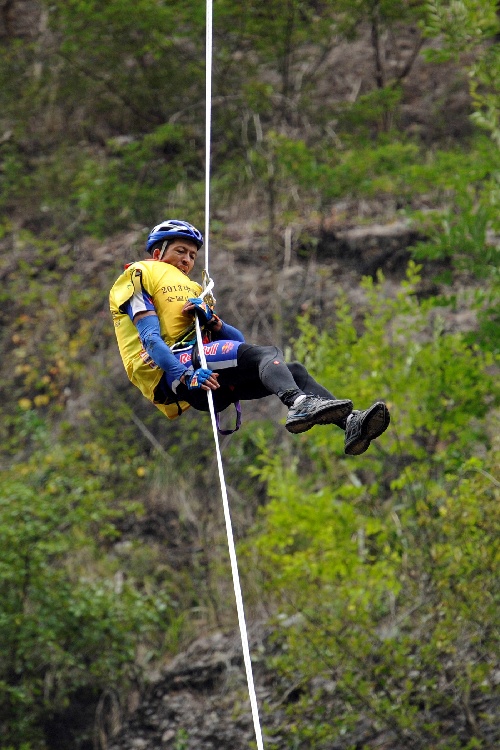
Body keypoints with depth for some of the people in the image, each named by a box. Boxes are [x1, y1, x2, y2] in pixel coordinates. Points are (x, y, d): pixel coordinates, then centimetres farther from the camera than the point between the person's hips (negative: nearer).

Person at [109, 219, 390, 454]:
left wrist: (212, 321, -1)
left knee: (294, 371, -9)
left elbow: (238, 339, 22)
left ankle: (351, 422, -31)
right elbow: (150, 339, -7)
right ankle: (300, 405, -58)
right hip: (170, 374, -8)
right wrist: (185, 375, -23)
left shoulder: (193, 291, 36)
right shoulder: (139, 277, 13)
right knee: (266, 354, -27)